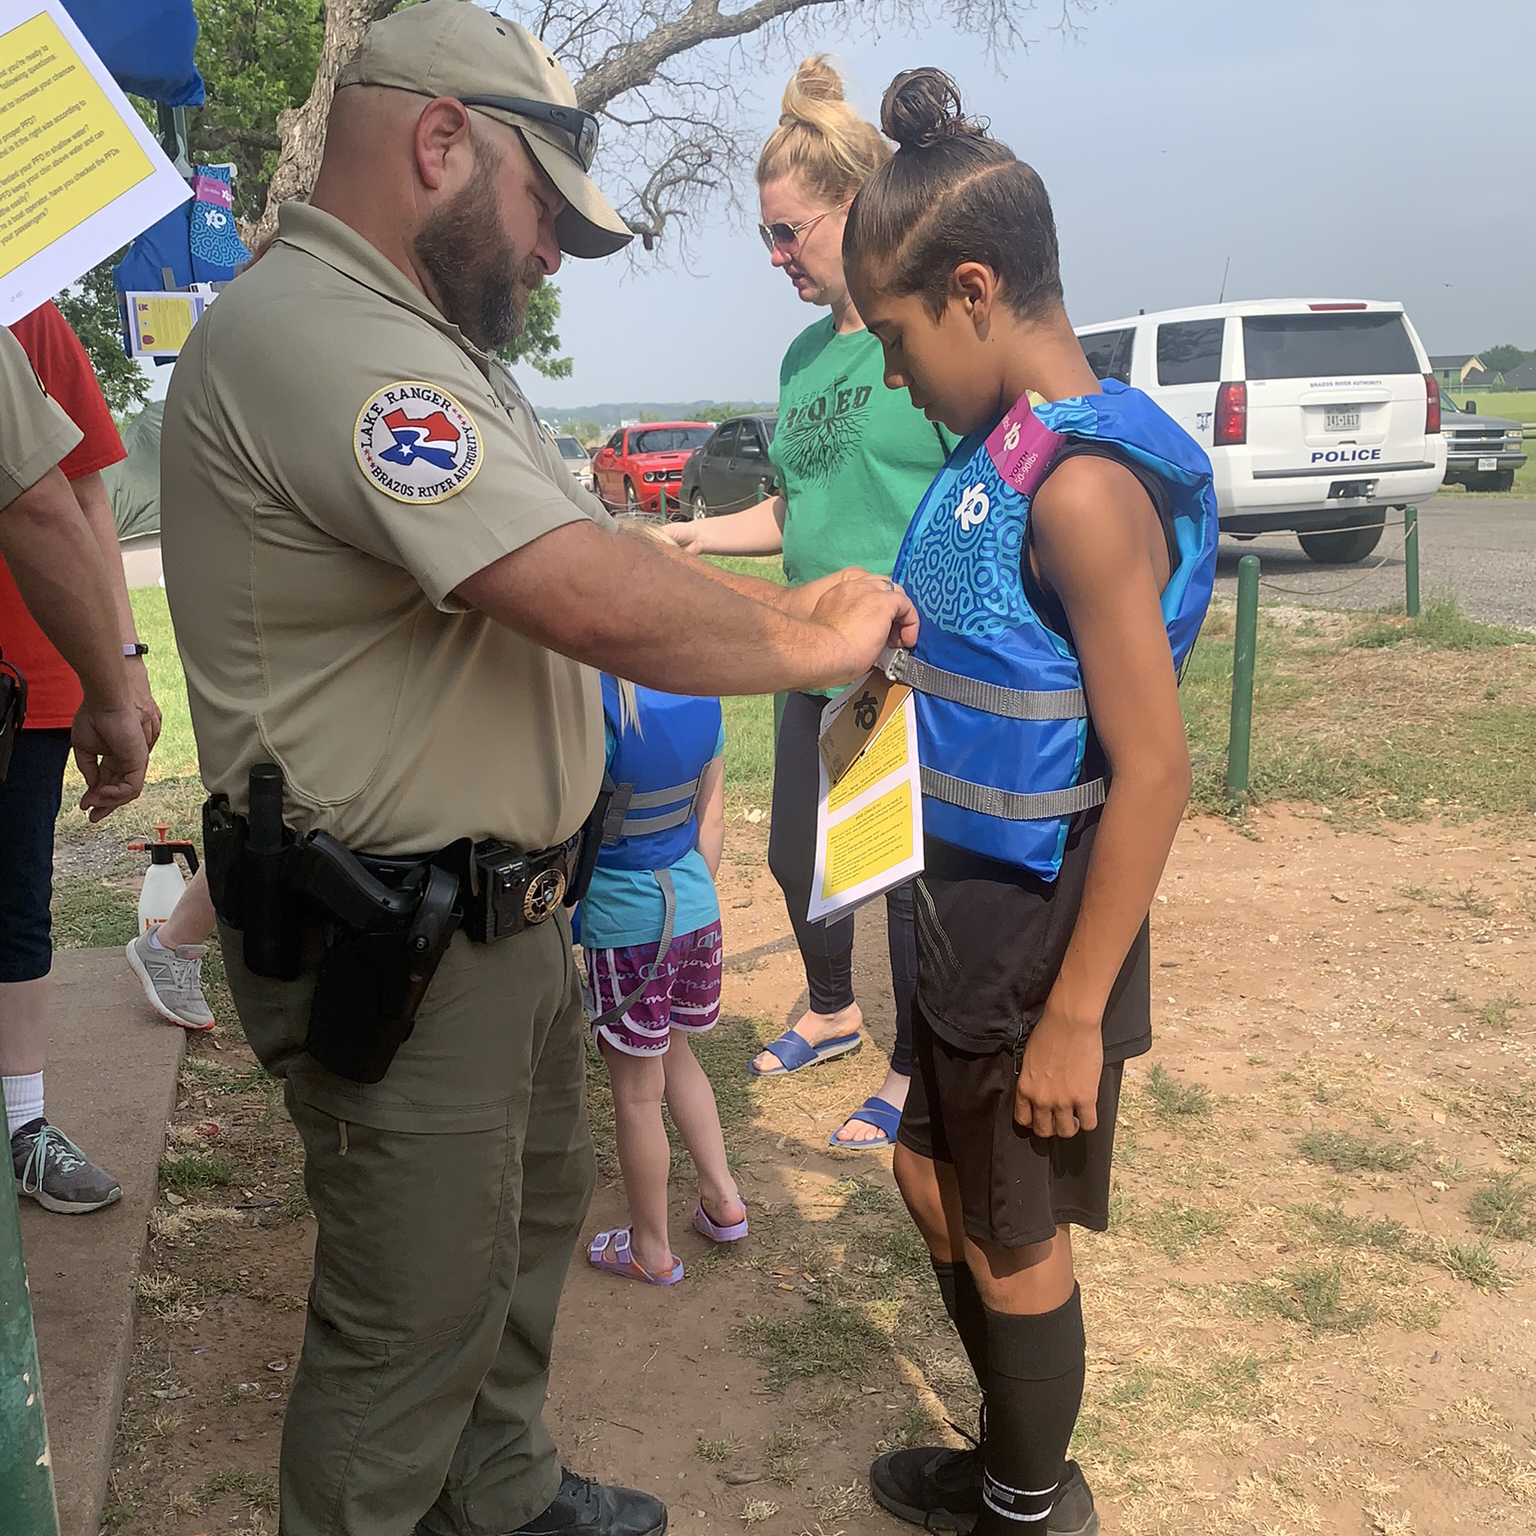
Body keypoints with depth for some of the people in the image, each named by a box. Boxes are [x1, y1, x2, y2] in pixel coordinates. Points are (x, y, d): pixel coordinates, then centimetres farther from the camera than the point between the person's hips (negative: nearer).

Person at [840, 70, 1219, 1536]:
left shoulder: (1083, 483, -23)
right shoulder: (991, 450, 4)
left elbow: (1154, 771, -24)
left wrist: (1075, 1015, -21)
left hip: (1039, 931, -9)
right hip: (960, 910, 9)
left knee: (1011, 1239, 10)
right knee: (933, 1182, 22)